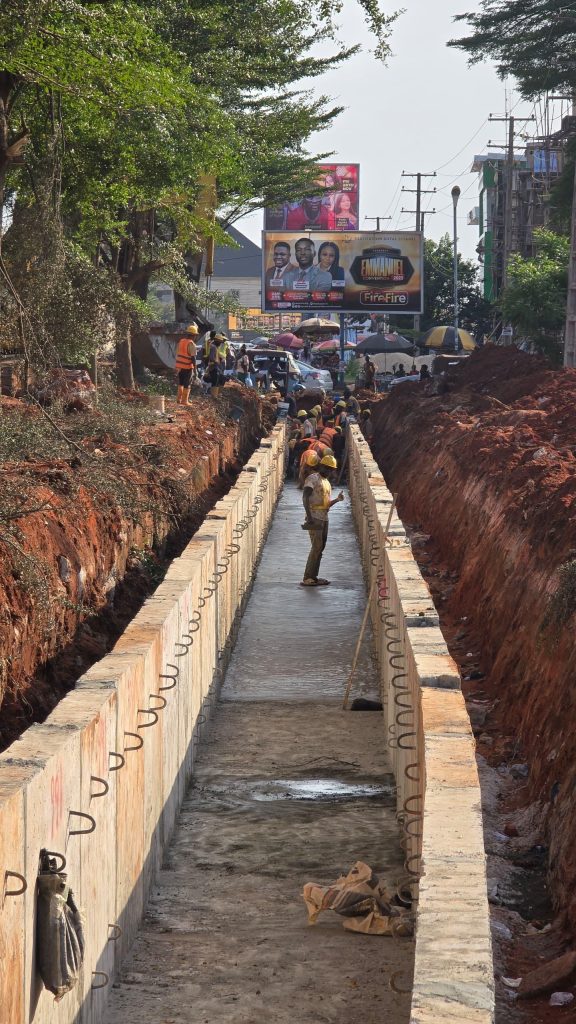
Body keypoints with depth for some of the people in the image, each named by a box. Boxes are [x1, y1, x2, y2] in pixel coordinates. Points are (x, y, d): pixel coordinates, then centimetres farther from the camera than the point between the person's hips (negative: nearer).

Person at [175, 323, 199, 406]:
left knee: (180, 383, 19)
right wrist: (195, 369, -13)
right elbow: (193, 358, -18)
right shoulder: (191, 344, -15)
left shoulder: (180, 341, 6)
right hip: (188, 367, -6)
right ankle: (184, 401, 4)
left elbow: (177, 354, 12)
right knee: (187, 385, 3)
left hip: (179, 366, 6)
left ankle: (179, 399, 19)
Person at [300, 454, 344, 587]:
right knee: (316, 547, -14)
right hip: (314, 518, -9)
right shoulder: (312, 478, -6)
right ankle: (307, 579, -15)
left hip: (324, 518, 9)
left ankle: (313, 577, 12)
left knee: (320, 548, 8)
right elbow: (305, 498, -16)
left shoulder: (327, 482, 20)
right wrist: (309, 517, -24)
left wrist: (337, 500, 5)